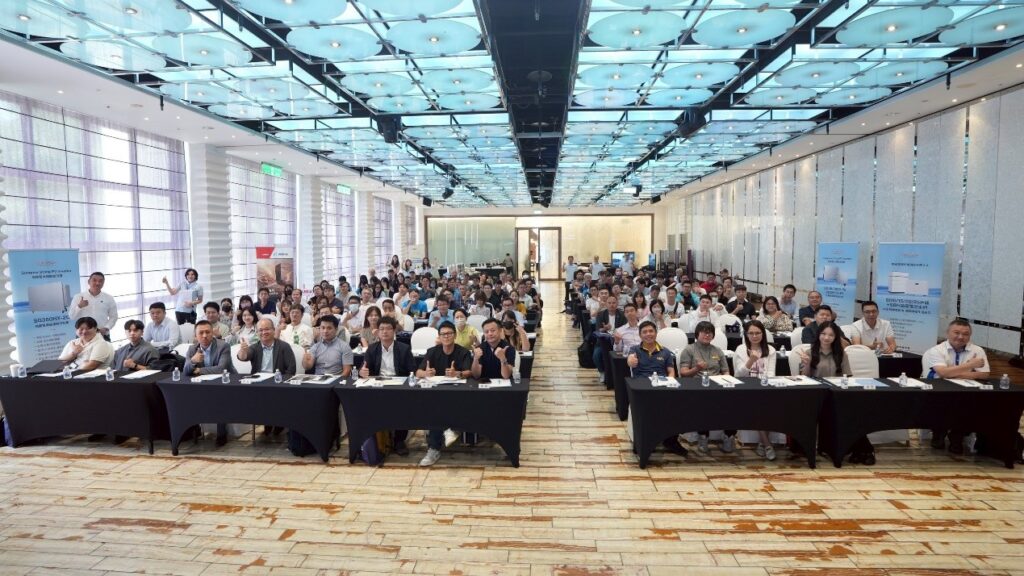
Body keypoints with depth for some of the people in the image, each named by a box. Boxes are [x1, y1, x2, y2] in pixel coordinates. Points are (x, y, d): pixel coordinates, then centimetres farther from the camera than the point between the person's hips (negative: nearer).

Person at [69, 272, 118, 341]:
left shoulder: (109, 298, 7)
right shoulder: (78, 297, 6)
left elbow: (113, 317, 7)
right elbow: (72, 316, 3)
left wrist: (106, 328, -7)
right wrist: (79, 306, -14)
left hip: (103, 335, 1)